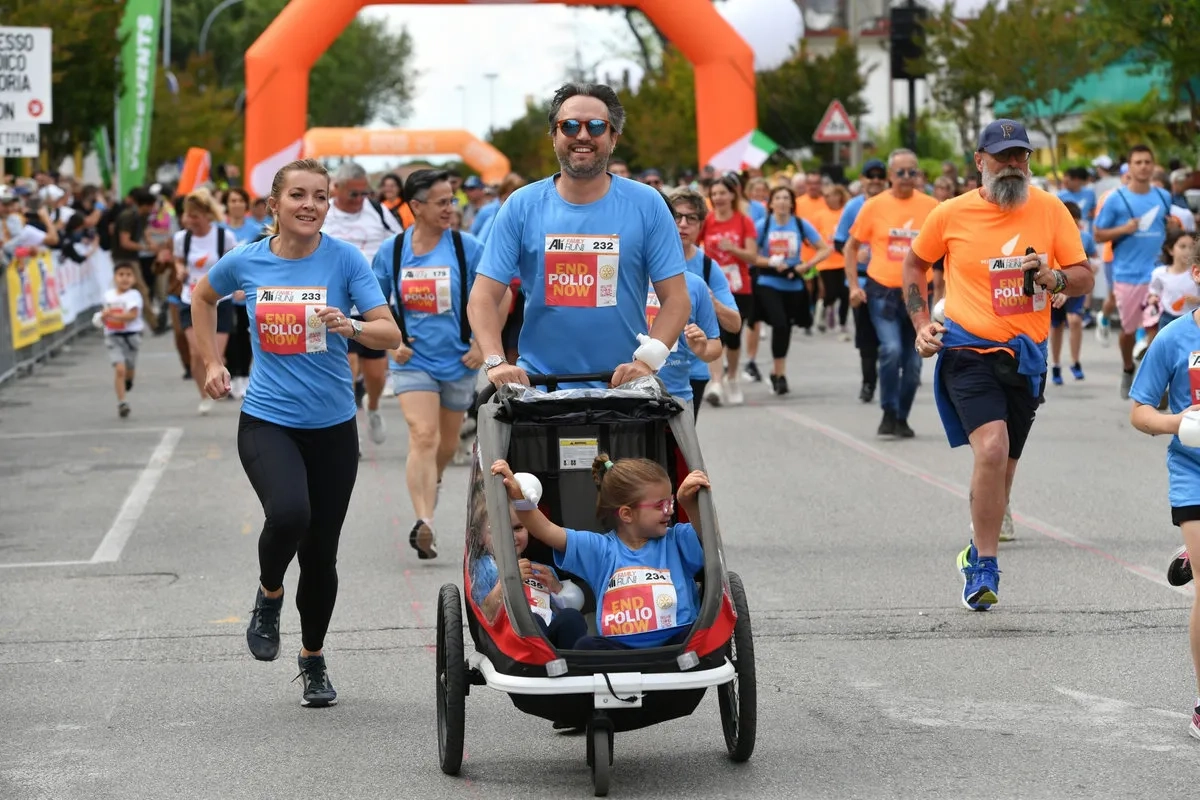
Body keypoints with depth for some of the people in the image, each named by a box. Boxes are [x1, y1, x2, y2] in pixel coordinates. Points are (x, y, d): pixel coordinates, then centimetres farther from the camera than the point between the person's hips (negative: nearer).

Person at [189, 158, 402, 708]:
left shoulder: (344, 259, -6)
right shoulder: (246, 262, -1)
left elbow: (391, 335, -12)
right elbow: (203, 297, 21)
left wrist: (350, 326, -31)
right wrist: (212, 363, 15)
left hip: (332, 425, 1)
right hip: (267, 421, -1)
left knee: (320, 552, 7)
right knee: (288, 513, -29)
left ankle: (313, 659, 30)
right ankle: (269, 595, 3)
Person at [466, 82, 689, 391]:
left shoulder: (646, 205, 3)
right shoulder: (521, 207, 4)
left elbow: (675, 298, 2)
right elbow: (484, 296, 3)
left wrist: (647, 360, -13)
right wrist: (496, 362, -14)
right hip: (537, 388, 0)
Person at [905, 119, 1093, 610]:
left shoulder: (1050, 210, 1)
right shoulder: (951, 215, -3)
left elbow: (1084, 278, 3)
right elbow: (915, 262, 14)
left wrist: (1054, 277, -18)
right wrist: (921, 322, 5)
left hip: (1026, 353, 3)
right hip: (968, 349, -3)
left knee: (1003, 463, 14)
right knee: (992, 447, -23)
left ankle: (977, 556, 37)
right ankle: (985, 567, -13)